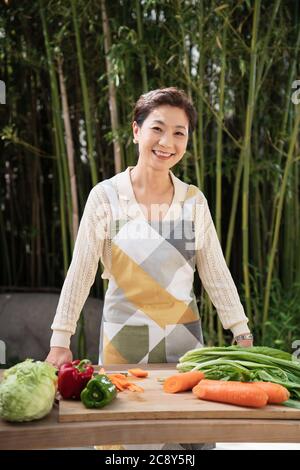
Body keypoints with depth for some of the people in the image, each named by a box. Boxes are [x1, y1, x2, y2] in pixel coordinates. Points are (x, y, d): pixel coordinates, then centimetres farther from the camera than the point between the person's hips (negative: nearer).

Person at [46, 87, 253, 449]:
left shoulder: (194, 200, 1)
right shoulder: (105, 196, -7)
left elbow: (216, 273, 4)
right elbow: (80, 271, -5)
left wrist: (244, 336, 2)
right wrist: (60, 341, -7)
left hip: (184, 333, 3)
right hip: (123, 335, -2)